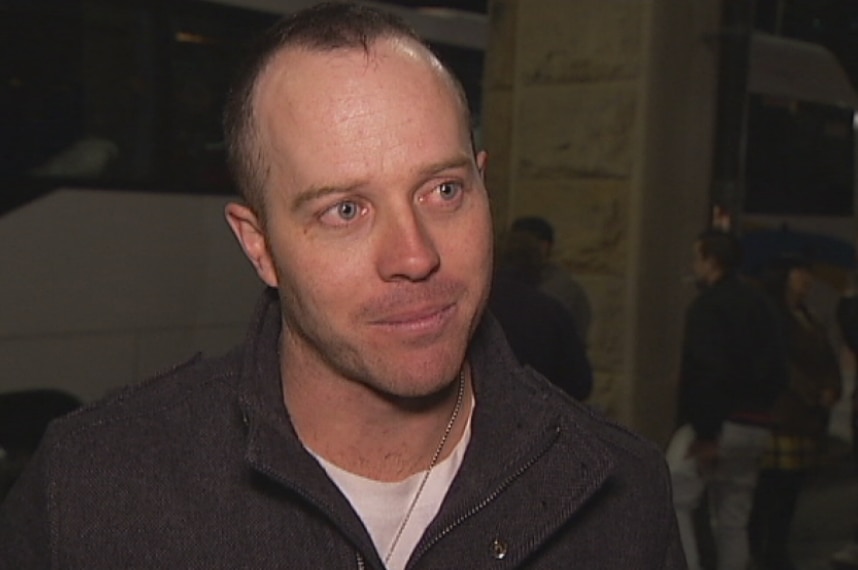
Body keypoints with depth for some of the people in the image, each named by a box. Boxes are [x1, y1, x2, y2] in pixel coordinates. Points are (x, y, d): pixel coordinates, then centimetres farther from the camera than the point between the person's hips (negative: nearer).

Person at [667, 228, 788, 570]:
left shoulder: (708, 305, -10)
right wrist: (758, 406, 17)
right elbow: (778, 370, 17)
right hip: (757, 426, 8)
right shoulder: (761, 305, 16)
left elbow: (709, 372, -20)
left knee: (672, 500, -6)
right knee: (733, 521, 13)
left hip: (718, 424, -8)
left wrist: (705, 433, -18)